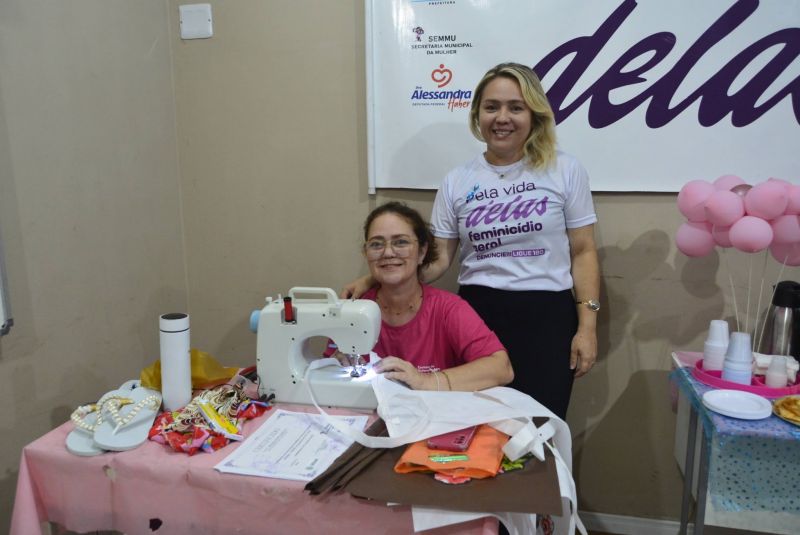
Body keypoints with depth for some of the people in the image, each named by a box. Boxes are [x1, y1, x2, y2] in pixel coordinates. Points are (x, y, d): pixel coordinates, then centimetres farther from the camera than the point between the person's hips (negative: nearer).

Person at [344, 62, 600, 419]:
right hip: (477, 313, 1)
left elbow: (583, 252, 3)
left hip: (546, 316, -1)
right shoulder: (457, 182, 5)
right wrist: (372, 280, -8)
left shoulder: (565, 171, 2)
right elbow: (437, 259, 5)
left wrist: (587, 326, -4)